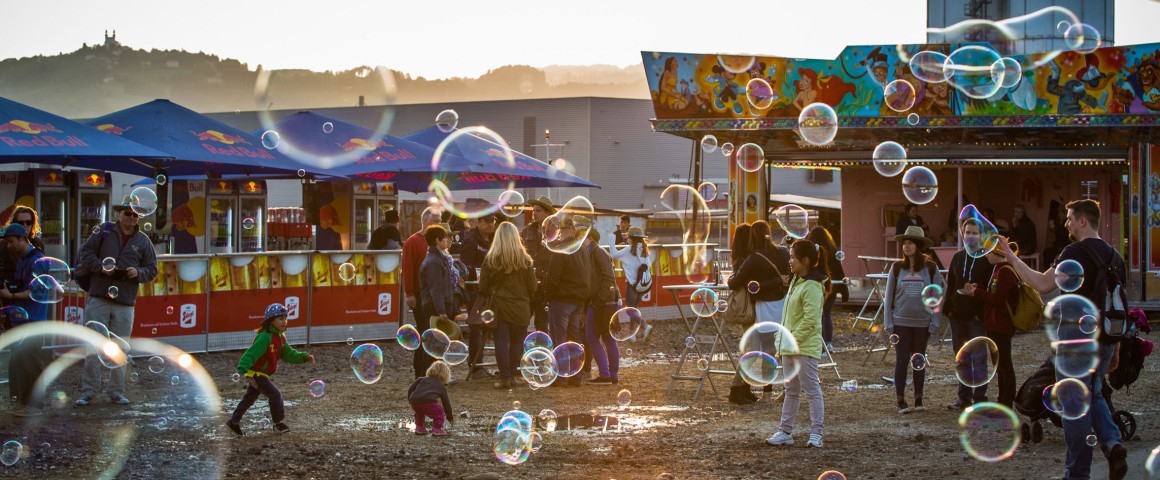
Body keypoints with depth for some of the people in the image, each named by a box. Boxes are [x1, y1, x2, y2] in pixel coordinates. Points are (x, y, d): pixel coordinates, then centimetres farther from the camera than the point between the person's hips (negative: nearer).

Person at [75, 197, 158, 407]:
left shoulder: (143, 241, 9)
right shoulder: (104, 232, 5)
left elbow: (152, 270, 12)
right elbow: (85, 253, 5)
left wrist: (138, 272, -9)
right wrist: (101, 266, -11)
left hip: (125, 303, 1)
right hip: (98, 300, -1)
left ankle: (117, 391, 13)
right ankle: (88, 391, 3)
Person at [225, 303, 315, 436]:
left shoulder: (280, 337, 5)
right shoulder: (265, 337, -25)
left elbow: (288, 354, 10)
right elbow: (251, 354, -31)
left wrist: (304, 357, -2)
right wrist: (242, 370, -41)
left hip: (261, 374, 10)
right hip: (255, 374, -10)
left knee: (250, 398, 19)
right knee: (275, 394, -11)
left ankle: (234, 422, 31)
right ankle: (279, 423, 2)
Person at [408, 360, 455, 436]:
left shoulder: (422, 379, 30)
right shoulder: (442, 387, 25)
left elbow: (410, 389, 20)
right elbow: (446, 403, 32)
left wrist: (410, 401, 35)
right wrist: (450, 417, 44)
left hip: (414, 402, 4)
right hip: (428, 402, -4)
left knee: (419, 412, 35)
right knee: (439, 412, 19)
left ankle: (419, 428, 35)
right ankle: (437, 429, 9)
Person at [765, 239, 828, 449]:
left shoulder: (812, 287, -17)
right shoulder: (796, 282, 14)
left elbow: (810, 320, -22)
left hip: (806, 347, -10)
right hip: (790, 347, 10)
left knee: (812, 390, -5)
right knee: (791, 391, 14)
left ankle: (816, 434, -2)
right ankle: (785, 432, 20)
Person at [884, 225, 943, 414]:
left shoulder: (930, 268, -2)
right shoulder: (897, 267, 0)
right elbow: (889, 296, 3)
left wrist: (935, 321, -4)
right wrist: (889, 322, -1)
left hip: (922, 323, 0)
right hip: (901, 322, 0)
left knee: (919, 361, 9)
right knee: (902, 360, 0)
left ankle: (918, 399, 18)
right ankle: (901, 401, 5)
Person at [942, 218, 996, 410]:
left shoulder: (988, 259, -4)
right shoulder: (958, 257, 12)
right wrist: (948, 307, 5)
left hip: (977, 315, -6)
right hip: (957, 315, 6)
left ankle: (979, 398, 4)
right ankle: (964, 397, 18)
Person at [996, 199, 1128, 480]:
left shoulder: (1076, 252, -13)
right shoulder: (1114, 256, 12)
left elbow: (1043, 284, -22)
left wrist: (1013, 259, -12)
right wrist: (1116, 348, 20)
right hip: (1105, 341, 7)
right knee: (1094, 395, 22)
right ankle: (1112, 443, -2)